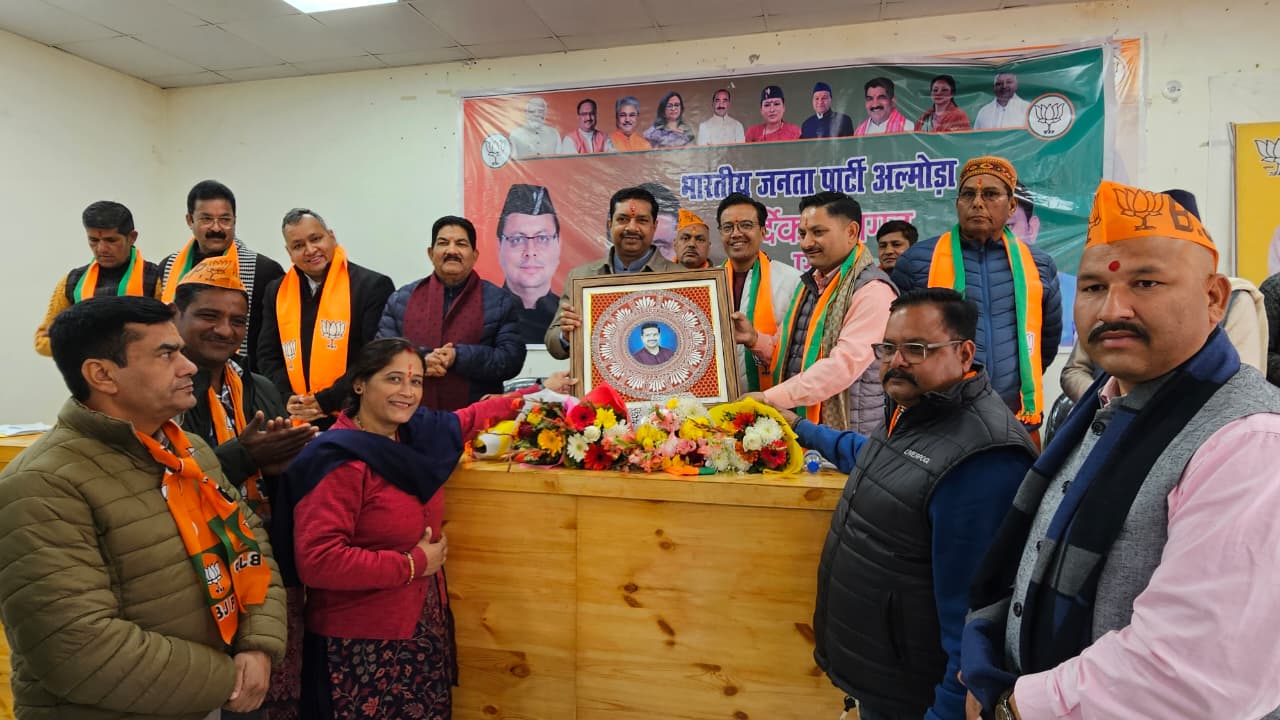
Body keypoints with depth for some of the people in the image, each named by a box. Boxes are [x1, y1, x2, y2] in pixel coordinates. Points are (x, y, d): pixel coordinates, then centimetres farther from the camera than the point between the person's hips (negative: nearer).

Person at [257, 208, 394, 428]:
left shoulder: (373, 286, -8)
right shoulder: (277, 291, 10)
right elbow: (268, 357, 12)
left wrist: (327, 401, -16)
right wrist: (286, 399, -5)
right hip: (295, 422, 4)